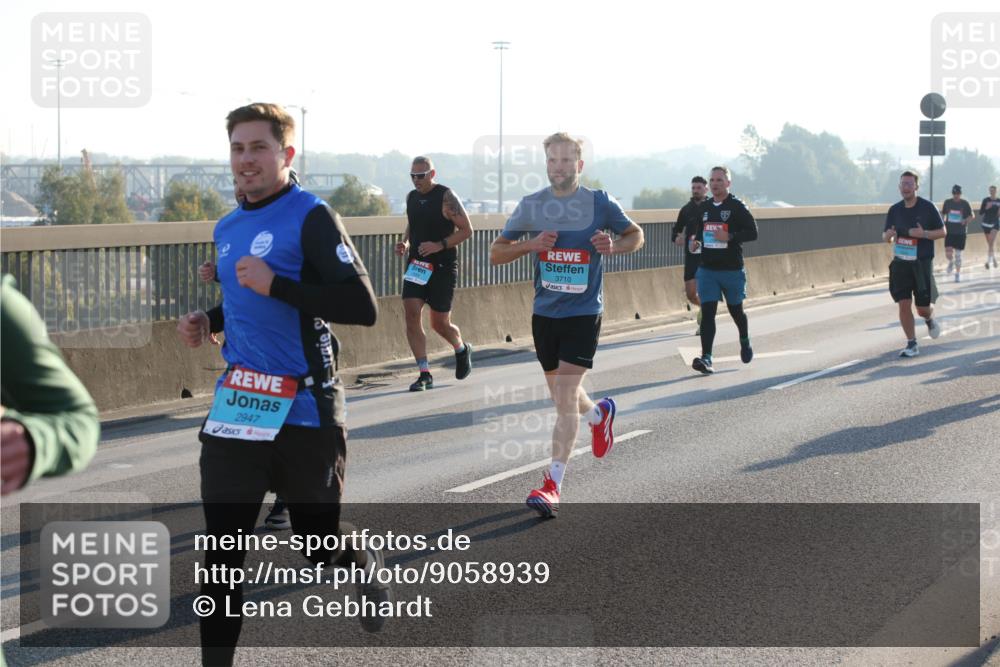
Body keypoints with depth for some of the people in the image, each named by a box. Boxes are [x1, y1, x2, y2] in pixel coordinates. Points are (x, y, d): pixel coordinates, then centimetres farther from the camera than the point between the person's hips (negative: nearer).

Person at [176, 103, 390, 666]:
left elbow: (363, 307, -19)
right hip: (238, 406, 5)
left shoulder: (311, 217, -11)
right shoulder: (228, 229, 12)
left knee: (321, 547, 11)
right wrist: (209, 322, 8)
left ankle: (368, 562, 45)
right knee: (221, 553, -3)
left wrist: (276, 284, -24)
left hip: (305, 407, -5)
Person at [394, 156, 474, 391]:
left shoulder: (446, 196, -9)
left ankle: (462, 350, 36)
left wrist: (440, 245, -21)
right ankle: (424, 374, -8)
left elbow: (466, 230, -9)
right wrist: (405, 243, 3)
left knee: (440, 323, 2)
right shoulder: (411, 197, 9)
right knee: (412, 315, -12)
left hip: (442, 267, -5)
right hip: (416, 266, 5)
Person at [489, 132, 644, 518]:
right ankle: (599, 414, 52)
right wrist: (530, 244, -13)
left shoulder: (599, 203, -4)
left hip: (583, 313, -4)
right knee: (561, 396, 17)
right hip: (544, 312, 4)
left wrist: (614, 247, -11)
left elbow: (636, 234, 11)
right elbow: (496, 254, 5)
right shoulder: (531, 205, 1)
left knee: (566, 397, -13)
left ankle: (552, 485, -12)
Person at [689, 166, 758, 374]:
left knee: (735, 310, 14)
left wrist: (730, 237, -23)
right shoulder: (703, 207, 9)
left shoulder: (737, 207, -6)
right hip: (707, 269, 3)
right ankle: (706, 359, -15)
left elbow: (752, 233, -10)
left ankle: (745, 342, 44)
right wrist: (694, 242, 1)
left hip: (732, 269, -3)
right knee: (707, 312, -9)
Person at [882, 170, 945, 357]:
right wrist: (888, 235, -13)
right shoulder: (894, 210, 4)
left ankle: (930, 319, 37)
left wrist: (923, 234, -19)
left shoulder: (927, 207, -6)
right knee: (904, 305, -5)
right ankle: (911, 344, 5)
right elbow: (885, 236, 12)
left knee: (923, 308, 1)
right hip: (900, 263, 3)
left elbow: (942, 232, -2)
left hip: (922, 263, -3)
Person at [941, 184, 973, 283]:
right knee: (948, 253, -9)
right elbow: (942, 214, 15)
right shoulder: (947, 202, 2)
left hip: (960, 233, -1)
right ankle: (951, 262, 27)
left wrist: (966, 220, -15)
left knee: (958, 254, 2)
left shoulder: (965, 204, -3)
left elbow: (971, 216, 5)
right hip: (949, 231, 1)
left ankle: (958, 274, 16)